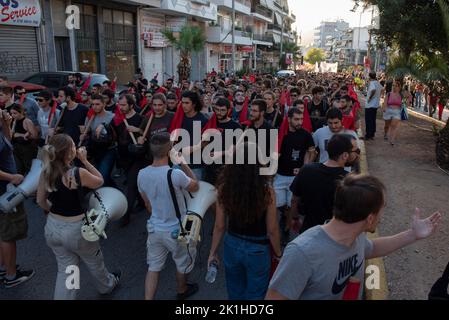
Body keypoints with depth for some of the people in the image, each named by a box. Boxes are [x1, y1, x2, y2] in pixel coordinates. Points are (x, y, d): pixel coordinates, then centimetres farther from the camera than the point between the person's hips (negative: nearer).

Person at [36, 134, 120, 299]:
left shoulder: (45, 173, -8)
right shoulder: (78, 173, -25)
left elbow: (41, 202, 4)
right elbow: (99, 181, -5)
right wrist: (84, 160, -6)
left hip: (52, 227, 4)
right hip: (75, 229, -4)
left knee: (65, 268, 20)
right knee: (94, 261, 24)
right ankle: (107, 285, 50)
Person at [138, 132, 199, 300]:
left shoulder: (142, 174, -10)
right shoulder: (175, 174, -29)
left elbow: (147, 204, 5)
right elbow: (195, 186, -7)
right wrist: (183, 164, -2)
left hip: (154, 228, 4)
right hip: (176, 230, -4)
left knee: (154, 267, 18)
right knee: (183, 263, 24)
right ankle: (182, 291, 48)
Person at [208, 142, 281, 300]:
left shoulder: (225, 187, -16)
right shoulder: (266, 190, -23)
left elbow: (219, 226, -7)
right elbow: (272, 230, -13)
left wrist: (213, 252, 8)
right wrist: (278, 253, 4)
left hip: (232, 246, 3)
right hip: (258, 250, -2)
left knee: (235, 293, 27)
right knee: (255, 295, 21)